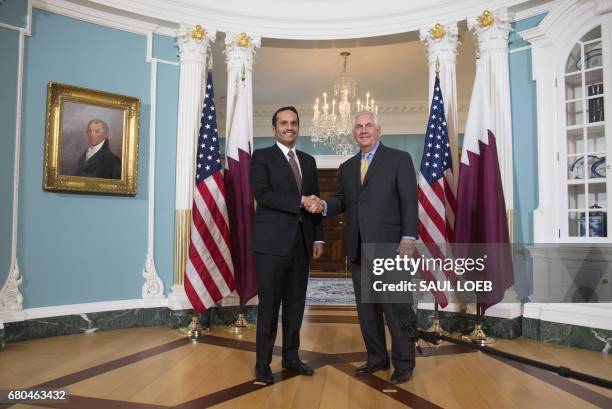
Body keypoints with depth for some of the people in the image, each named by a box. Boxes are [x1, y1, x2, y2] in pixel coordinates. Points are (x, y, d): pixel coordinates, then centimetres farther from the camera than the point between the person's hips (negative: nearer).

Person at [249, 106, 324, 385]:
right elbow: (262, 195, -14)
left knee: (296, 302, 11)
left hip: (301, 242, 5)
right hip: (272, 242, -5)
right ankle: (263, 363, 14)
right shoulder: (262, 157, 0)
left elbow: (314, 201, 15)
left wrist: (318, 237, 7)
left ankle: (291, 356, 25)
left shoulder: (308, 161, 16)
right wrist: (299, 201, -17)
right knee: (269, 304, 0)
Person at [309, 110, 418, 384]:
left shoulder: (399, 159, 1)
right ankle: (377, 358, 27)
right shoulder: (347, 167, 17)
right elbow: (341, 200, 13)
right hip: (358, 248, 6)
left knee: (395, 306, 0)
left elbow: (409, 201, -6)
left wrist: (408, 237, -15)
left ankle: (403, 363, 16)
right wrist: (324, 205, -9)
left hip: (388, 245, -5)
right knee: (366, 307, 12)